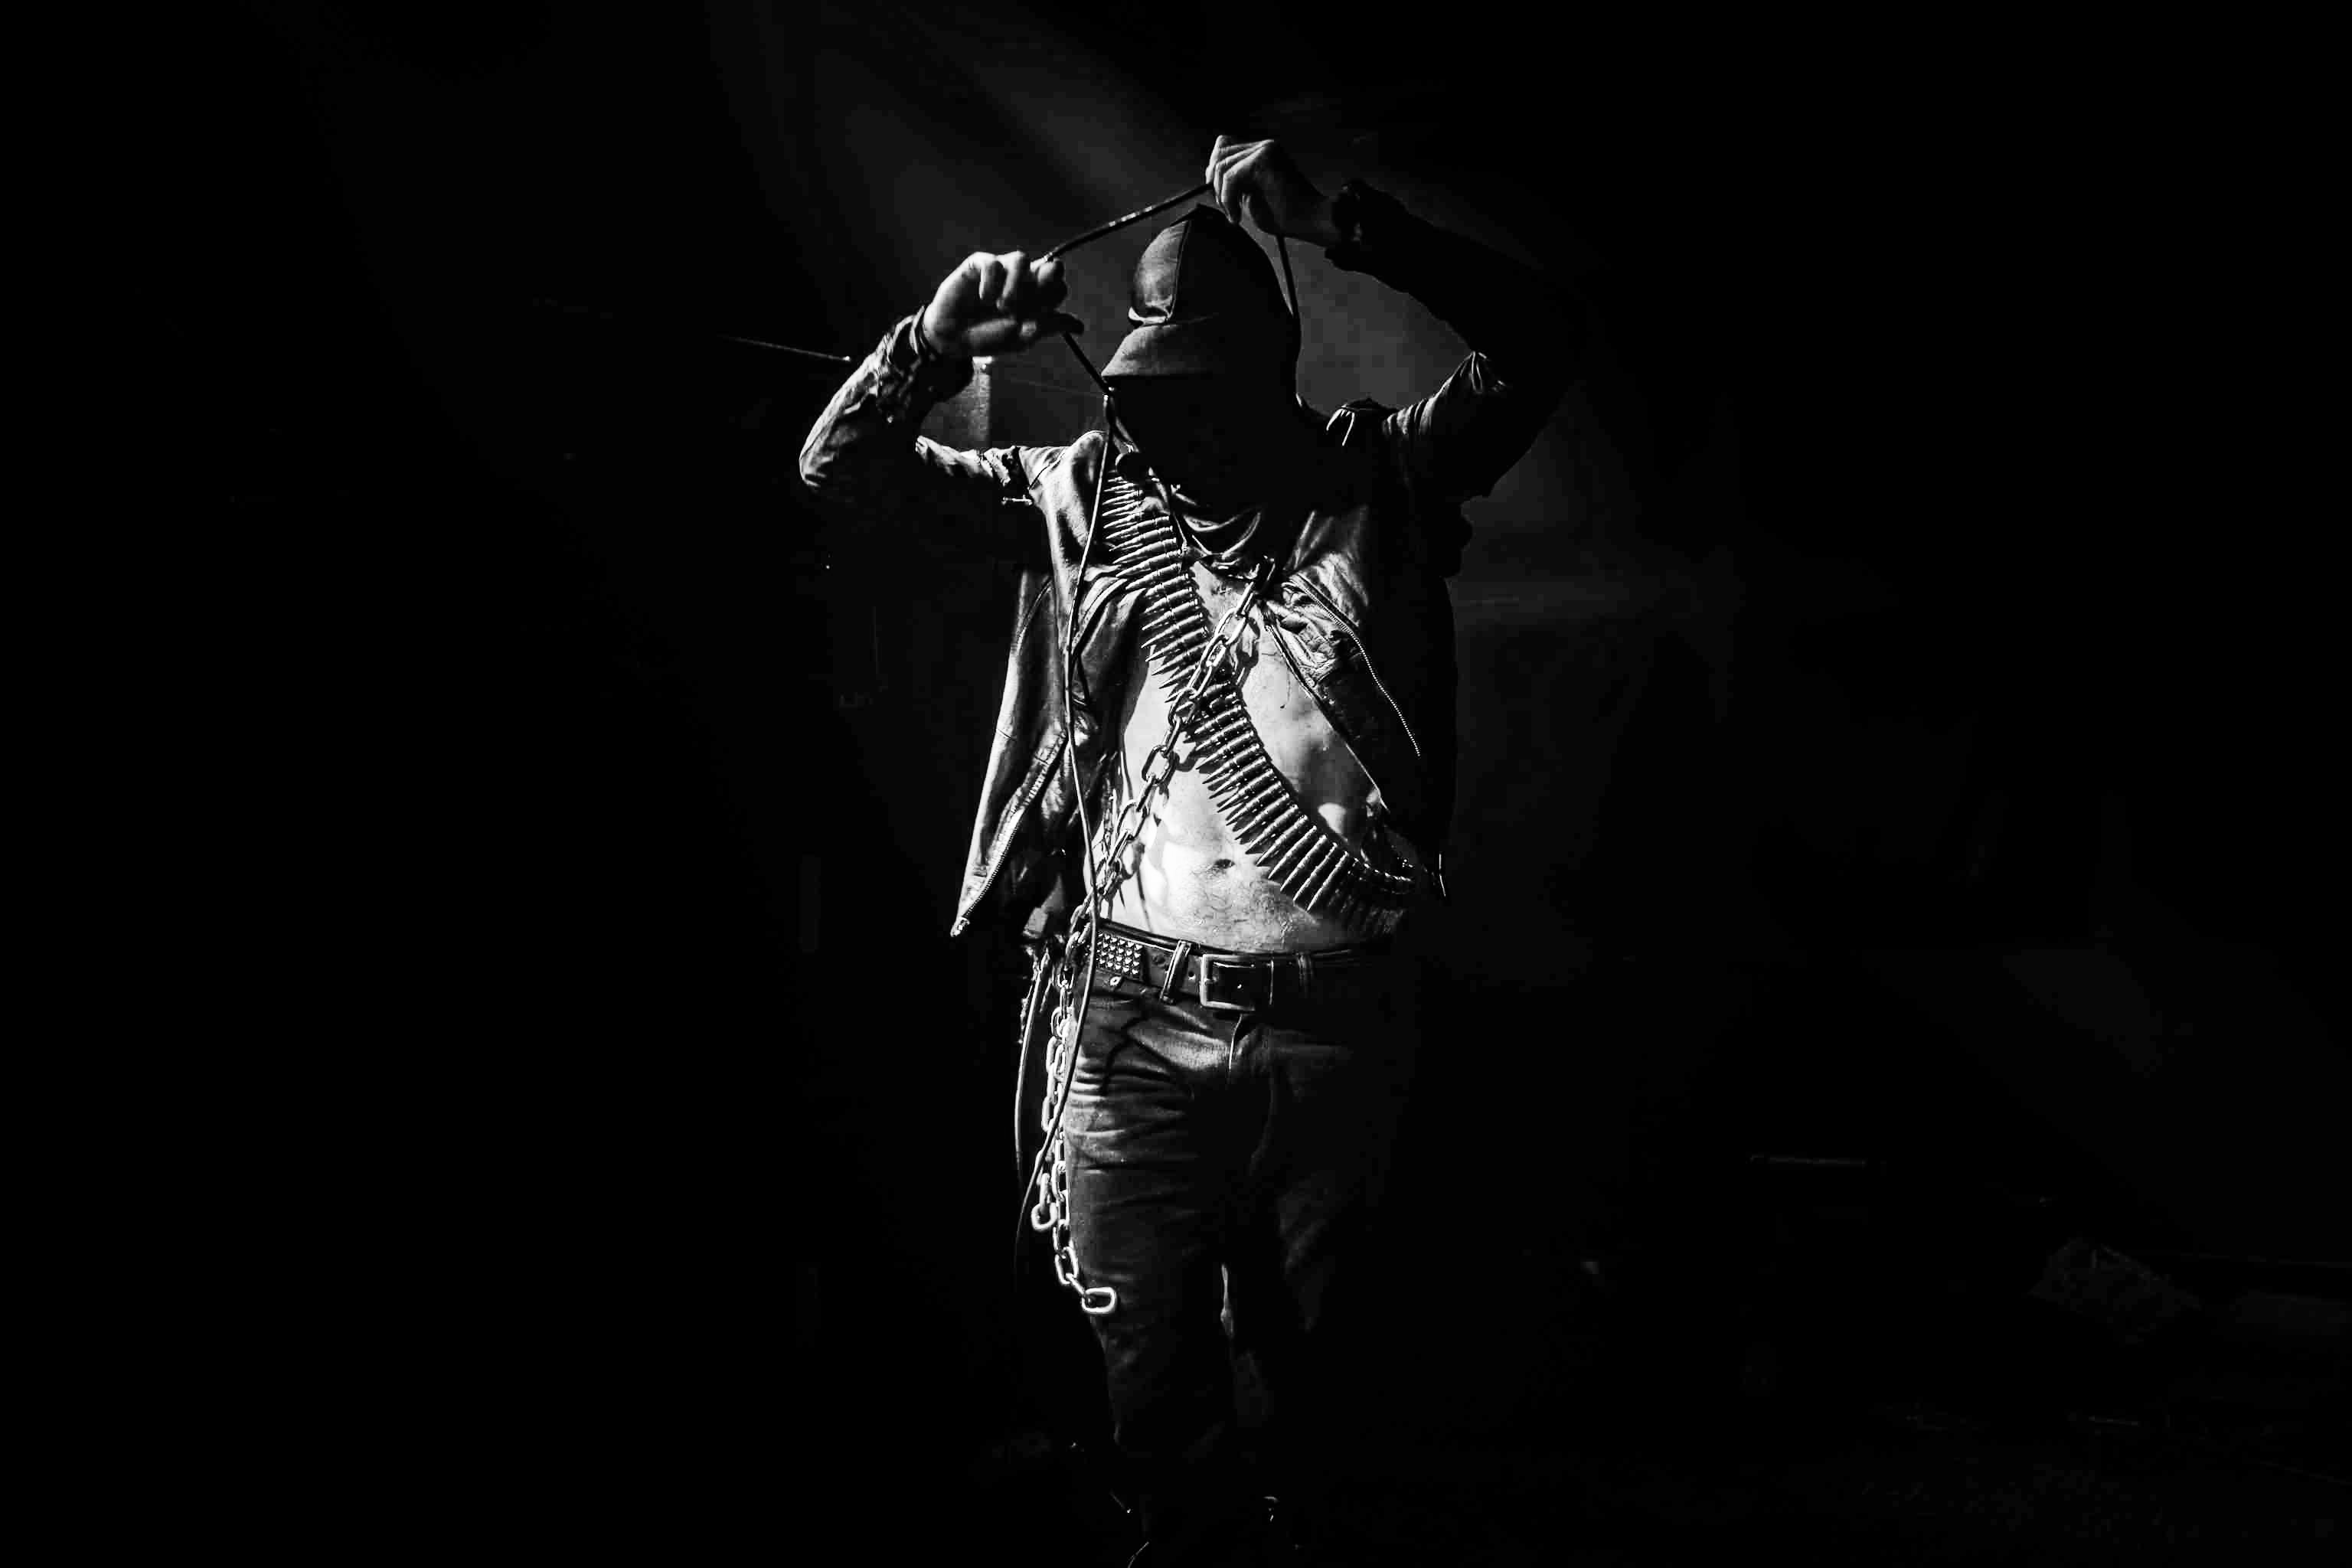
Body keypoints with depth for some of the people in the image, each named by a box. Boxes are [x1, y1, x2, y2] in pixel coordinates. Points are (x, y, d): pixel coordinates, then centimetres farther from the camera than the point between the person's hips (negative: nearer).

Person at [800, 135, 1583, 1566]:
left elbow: (1541, 341, -7)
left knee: (1302, 1372, 13)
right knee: (1156, 1385, 7)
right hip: (1140, 1024, 1)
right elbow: (845, 470, 10)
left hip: (1342, 1024, -1)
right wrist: (940, 342, -7)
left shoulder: (1376, 479, 4)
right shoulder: (1084, 496, 7)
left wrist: (1341, 225, -15)